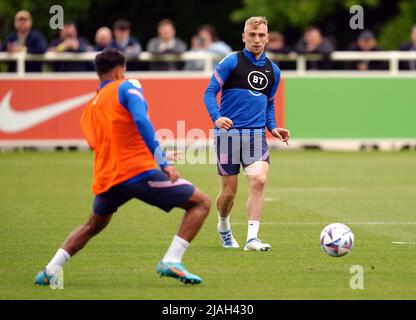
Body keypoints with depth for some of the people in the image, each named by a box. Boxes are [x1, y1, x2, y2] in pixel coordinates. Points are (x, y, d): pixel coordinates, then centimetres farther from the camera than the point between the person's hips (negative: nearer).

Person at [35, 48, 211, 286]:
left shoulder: (90, 108, 23)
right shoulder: (127, 87, 2)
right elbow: (141, 121, -15)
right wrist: (163, 162, -20)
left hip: (106, 178, 7)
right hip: (139, 172, -7)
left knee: (93, 226, 33)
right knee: (201, 203, 2)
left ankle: (50, 271, 22)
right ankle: (171, 261, -13)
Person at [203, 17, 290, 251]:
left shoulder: (273, 71, 13)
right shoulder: (232, 62, -2)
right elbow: (210, 92, -3)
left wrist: (273, 128, 11)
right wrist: (216, 117, -21)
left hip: (256, 135, 3)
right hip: (228, 132, -3)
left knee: (259, 180, -20)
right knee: (229, 190, 2)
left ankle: (252, 238, -19)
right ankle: (224, 227, 34)